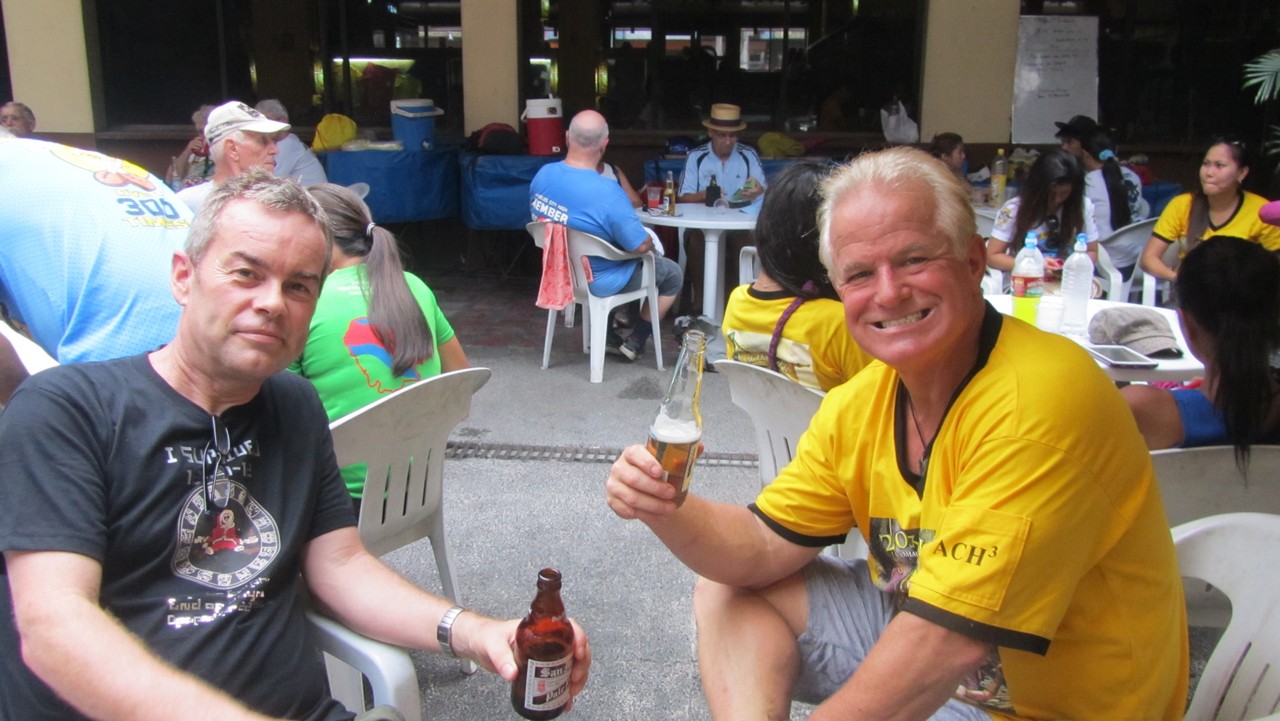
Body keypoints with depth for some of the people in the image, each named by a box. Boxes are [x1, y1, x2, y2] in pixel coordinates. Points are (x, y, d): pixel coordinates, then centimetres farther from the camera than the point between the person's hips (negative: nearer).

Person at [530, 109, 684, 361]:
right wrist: (651, 243, -1)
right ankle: (635, 341, 24)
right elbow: (640, 245, -25)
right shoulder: (606, 192, -34)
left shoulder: (543, 174, -12)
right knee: (673, 274, 14)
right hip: (598, 281, -7)